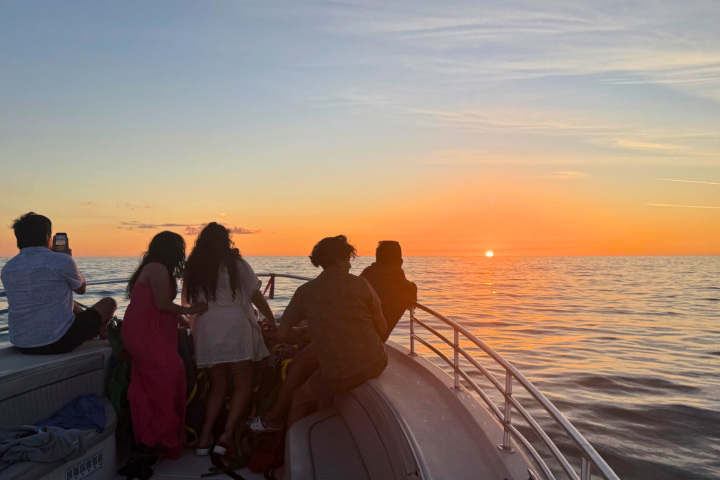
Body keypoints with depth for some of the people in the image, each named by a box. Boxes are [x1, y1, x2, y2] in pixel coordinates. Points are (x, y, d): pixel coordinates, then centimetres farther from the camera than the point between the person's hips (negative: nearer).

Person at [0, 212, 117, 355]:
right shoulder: (62, 260, -14)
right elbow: (81, 289, 6)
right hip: (58, 342, -7)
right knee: (109, 303, 16)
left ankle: (98, 329, 50)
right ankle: (101, 332, 44)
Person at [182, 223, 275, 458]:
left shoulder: (192, 269, 9)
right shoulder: (236, 265, -1)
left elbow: (188, 302, 11)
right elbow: (257, 297, 3)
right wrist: (271, 321, 16)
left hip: (206, 332, 5)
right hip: (235, 328, -4)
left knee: (218, 386, 15)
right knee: (243, 385, 3)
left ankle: (205, 438, 7)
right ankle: (227, 436, -9)